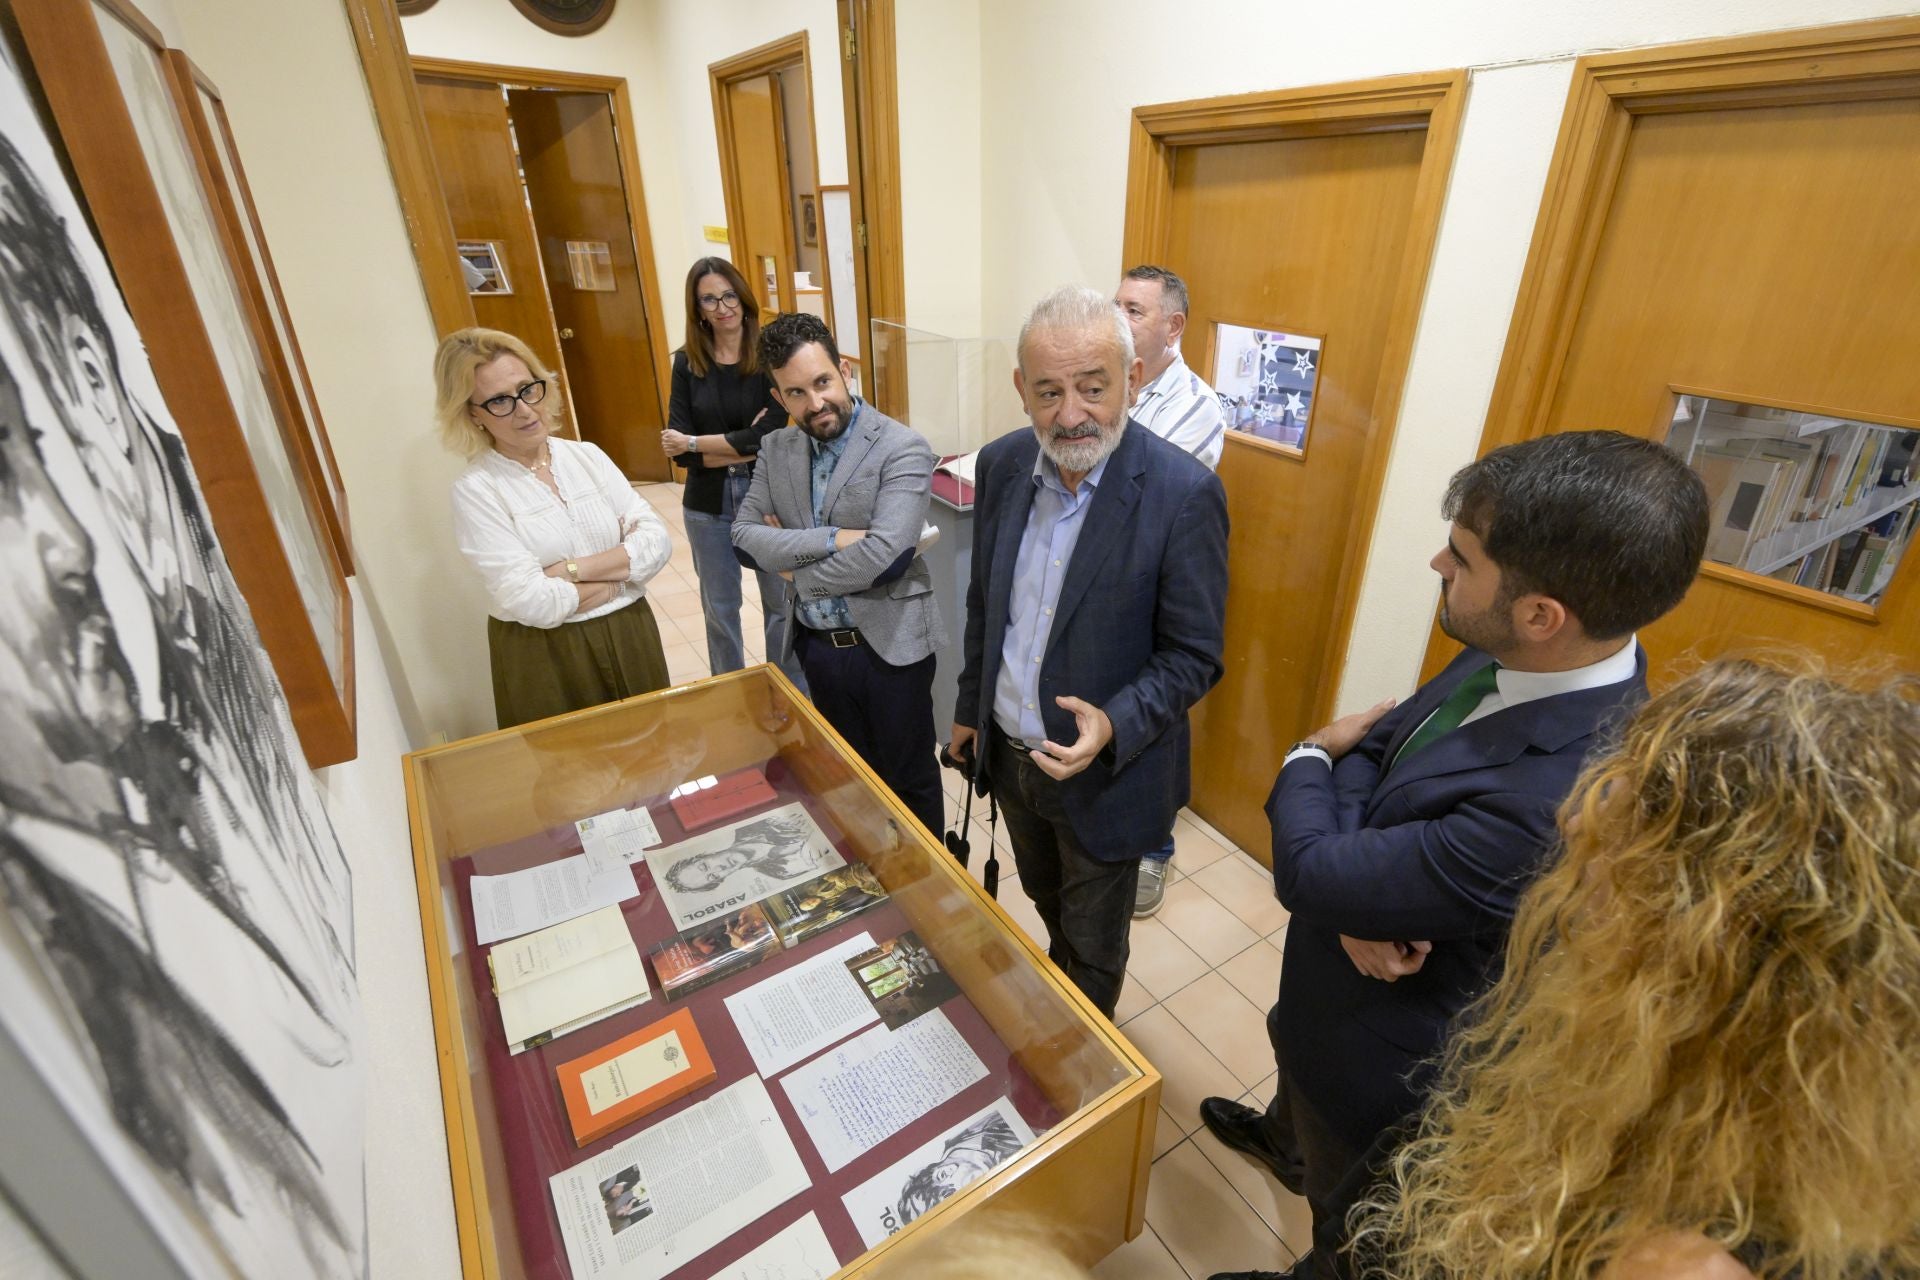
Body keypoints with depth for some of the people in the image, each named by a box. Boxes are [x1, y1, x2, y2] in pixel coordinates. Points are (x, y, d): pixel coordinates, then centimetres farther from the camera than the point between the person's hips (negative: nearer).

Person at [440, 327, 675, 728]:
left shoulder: (587, 455, 1)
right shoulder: (476, 489, -10)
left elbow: (657, 541, -8)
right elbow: (531, 602, -19)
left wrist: (571, 569, -17)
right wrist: (618, 575, -10)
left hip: (629, 637, 4)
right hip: (545, 661, -3)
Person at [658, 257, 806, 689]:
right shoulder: (687, 362, -1)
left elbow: (770, 434, -18)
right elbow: (679, 450, -7)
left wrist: (693, 442, -13)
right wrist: (742, 446, -18)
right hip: (709, 505, 2)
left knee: (781, 603, 12)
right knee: (719, 609, 14)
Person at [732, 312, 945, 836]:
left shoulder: (903, 450, -16)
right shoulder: (776, 449, 3)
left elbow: (882, 556, -27)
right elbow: (744, 533, -5)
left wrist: (795, 566, -12)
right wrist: (831, 539, -20)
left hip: (889, 644, -5)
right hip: (817, 645, 6)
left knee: (909, 778, 13)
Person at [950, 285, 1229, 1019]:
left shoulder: (1184, 495, -24)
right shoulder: (1001, 465, -7)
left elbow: (1194, 656, -16)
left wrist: (1115, 727, -32)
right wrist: (970, 707, 13)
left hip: (1105, 772, -5)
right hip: (1006, 754, 5)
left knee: (1093, 945, 20)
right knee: (1047, 903, 32)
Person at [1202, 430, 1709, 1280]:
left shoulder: (1559, 802, -43)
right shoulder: (1516, 660, -17)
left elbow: (1305, 871, -34)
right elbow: (1376, 742, -6)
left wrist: (1308, 760, -13)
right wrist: (1359, 891, -24)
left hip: (1382, 1039, -8)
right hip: (1338, 973, 8)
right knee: (1297, 1059, 40)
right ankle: (1281, 1139, 72)